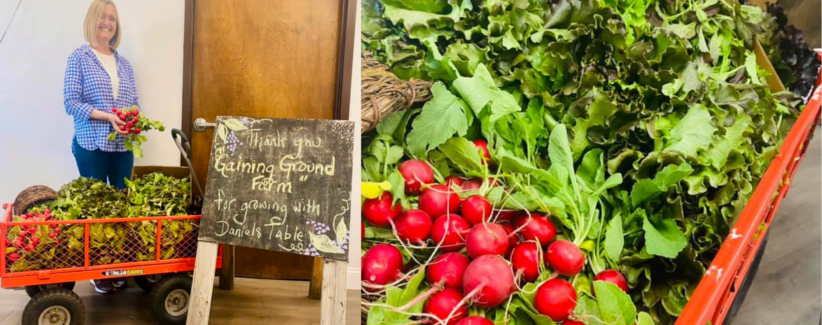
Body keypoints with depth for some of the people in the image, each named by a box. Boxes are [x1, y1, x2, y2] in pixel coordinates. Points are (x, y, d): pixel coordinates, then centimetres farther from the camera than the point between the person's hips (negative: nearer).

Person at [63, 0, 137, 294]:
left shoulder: (124, 64, 13)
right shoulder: (79, 58, -1)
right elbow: (71, 102, -9)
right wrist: (106, 116, -20)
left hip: (123, 146, 5)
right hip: (92, 145, -4)